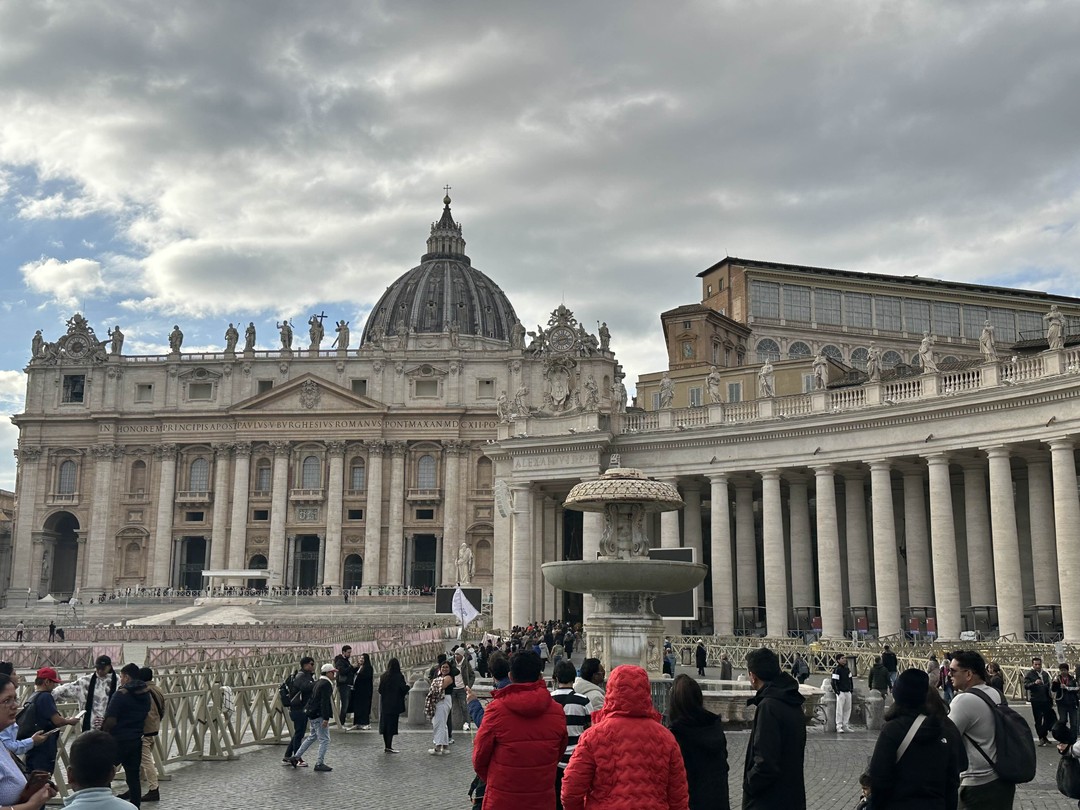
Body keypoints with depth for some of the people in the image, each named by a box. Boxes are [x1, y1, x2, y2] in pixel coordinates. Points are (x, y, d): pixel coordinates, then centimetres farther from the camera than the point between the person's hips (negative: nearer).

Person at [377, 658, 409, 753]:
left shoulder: (383, 676, 2)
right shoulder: (399, 677, -12)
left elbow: (380, 690, 3)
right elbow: (403, 689, -16)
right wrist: (407, 686, 6)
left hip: (384, 705, 5)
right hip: (394, 704, -5)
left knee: (385, 724, 12)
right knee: (392, 725, 0)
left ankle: (386, 746, 18)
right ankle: (389, 747, 0)